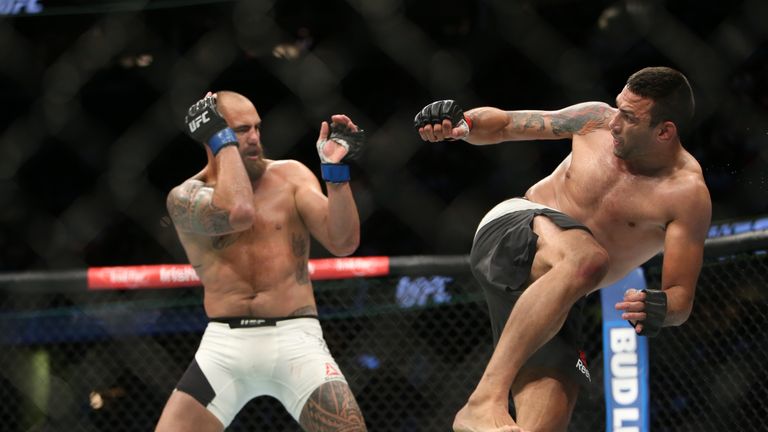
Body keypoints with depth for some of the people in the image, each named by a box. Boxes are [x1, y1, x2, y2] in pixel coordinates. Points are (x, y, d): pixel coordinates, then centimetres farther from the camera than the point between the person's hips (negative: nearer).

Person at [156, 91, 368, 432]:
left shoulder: (290, 175, 7)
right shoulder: (185, 197, 2)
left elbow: (343, 243, -3)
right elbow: (238, 212, -21)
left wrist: (336, 169, -13)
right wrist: (223, 139, -11)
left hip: (295, 339, 0)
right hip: (225, 343, 0)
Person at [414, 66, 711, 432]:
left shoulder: (686, 193, -9)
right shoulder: (596, 120, -1)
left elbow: (682, 296, -12)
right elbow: (502, 124, 10)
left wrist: (659, 309, -36)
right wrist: (462, 124, -12)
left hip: (559, 300, 1)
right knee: (585, 259, -37)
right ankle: (485, 399, -44)